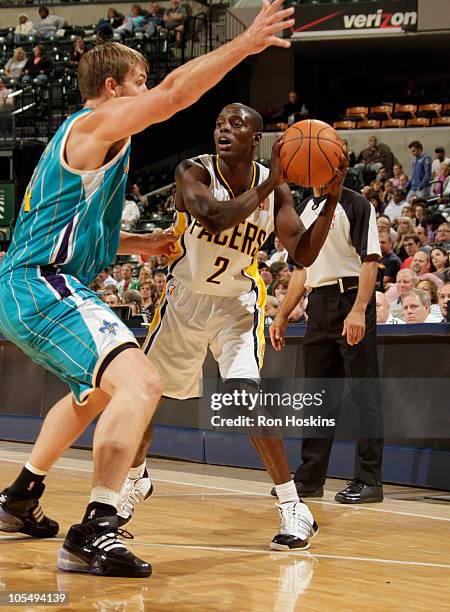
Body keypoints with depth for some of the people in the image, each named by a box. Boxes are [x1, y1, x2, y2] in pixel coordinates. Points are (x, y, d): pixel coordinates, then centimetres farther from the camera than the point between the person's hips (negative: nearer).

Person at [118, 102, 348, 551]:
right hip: (185, 298, 1)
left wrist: (331, 201, -23)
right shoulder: (193, 172, -16)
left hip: (238, 303, -1)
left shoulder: (274, 187, -9)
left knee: (244, 393, -24)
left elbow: (302, 255, -12)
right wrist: (267, 186, -36)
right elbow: (215, 217, -35)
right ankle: (134, 480, 39)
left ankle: (293, 508, -18)